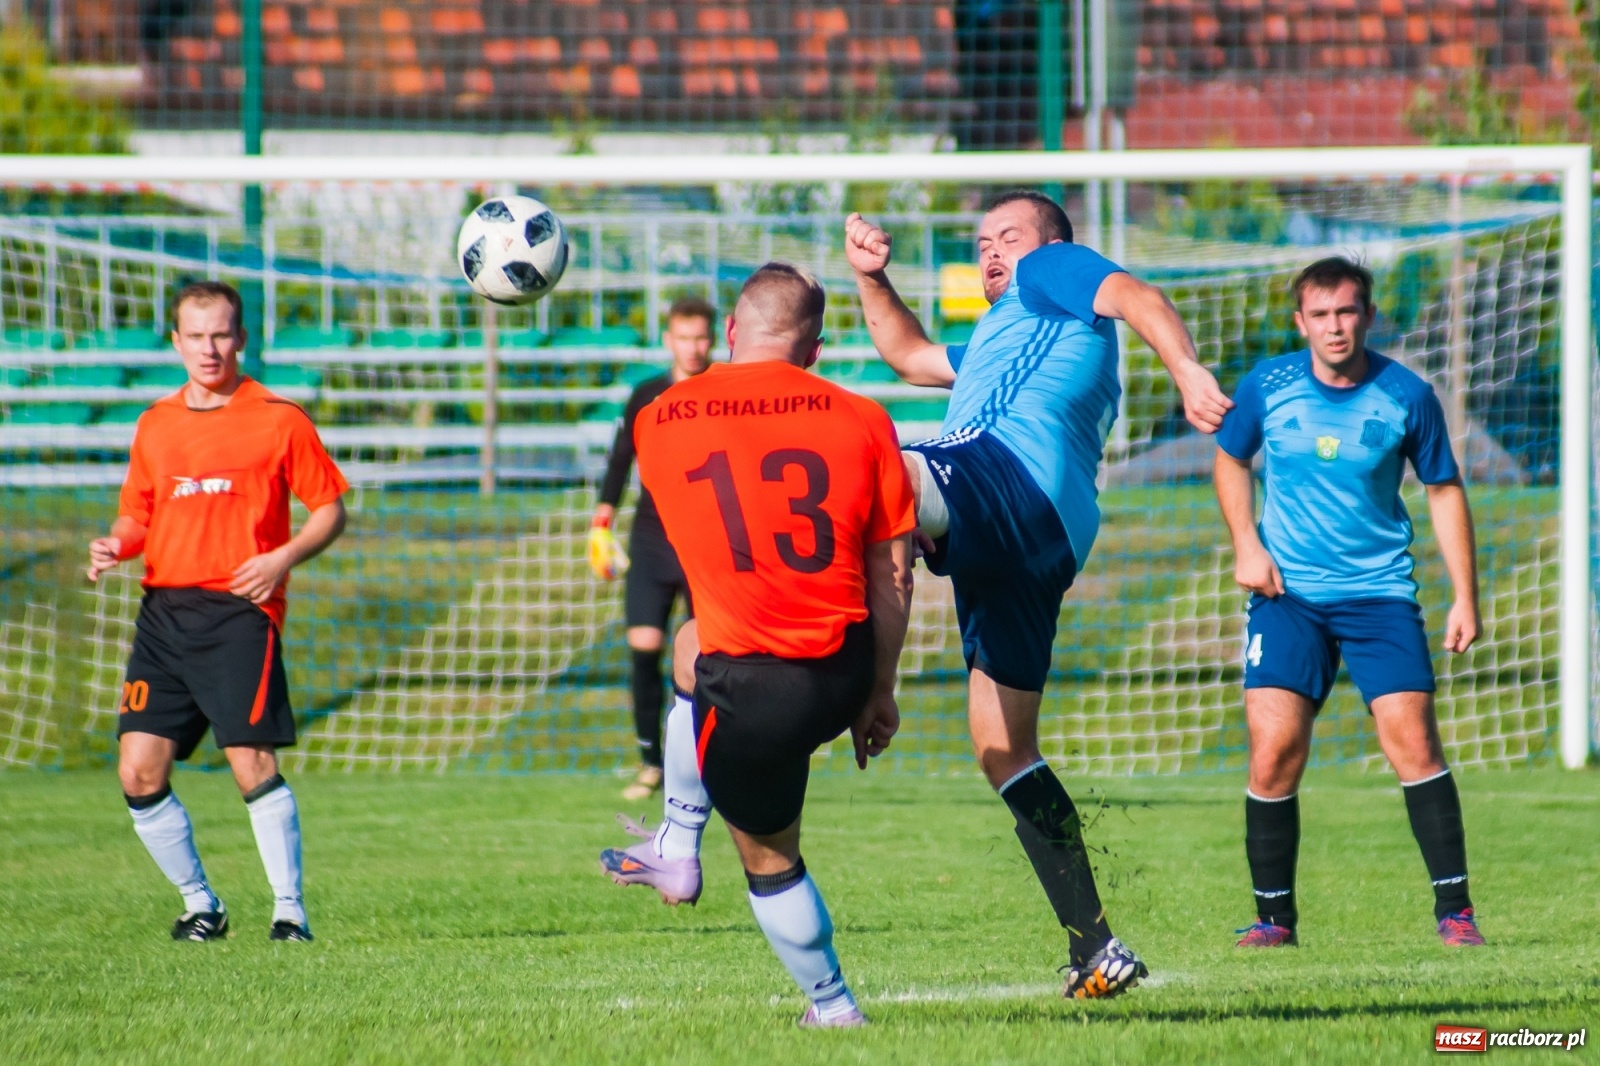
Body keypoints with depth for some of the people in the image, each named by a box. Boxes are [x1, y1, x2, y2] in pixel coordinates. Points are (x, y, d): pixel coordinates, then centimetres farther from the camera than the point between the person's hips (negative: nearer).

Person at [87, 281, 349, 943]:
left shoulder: (277, 419, 2)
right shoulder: (155, 425, 16)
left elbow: (330, 508, 5)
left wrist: (284, 557, -12)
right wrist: (115, 546, 0)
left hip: (238, 610, -5)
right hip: (163, 609, 5)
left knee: (252, 764, -15)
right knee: (139, 773, -2)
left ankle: (289, 908, -4)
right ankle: (199, 905, 13)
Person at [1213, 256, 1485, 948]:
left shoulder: (1406, 396, -4)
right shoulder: (1267, 387, -3)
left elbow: (1444, 491, 7)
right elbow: (1230, 459, 16)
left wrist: (1464, 598, 3)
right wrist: (1246, 546, 2)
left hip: (1379, 592, -1)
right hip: (1288, 593, 1)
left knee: (1410, 736, -13)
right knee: (1274, 748, -10)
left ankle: (1454, 907, -5)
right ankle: (1274, 915, 3)